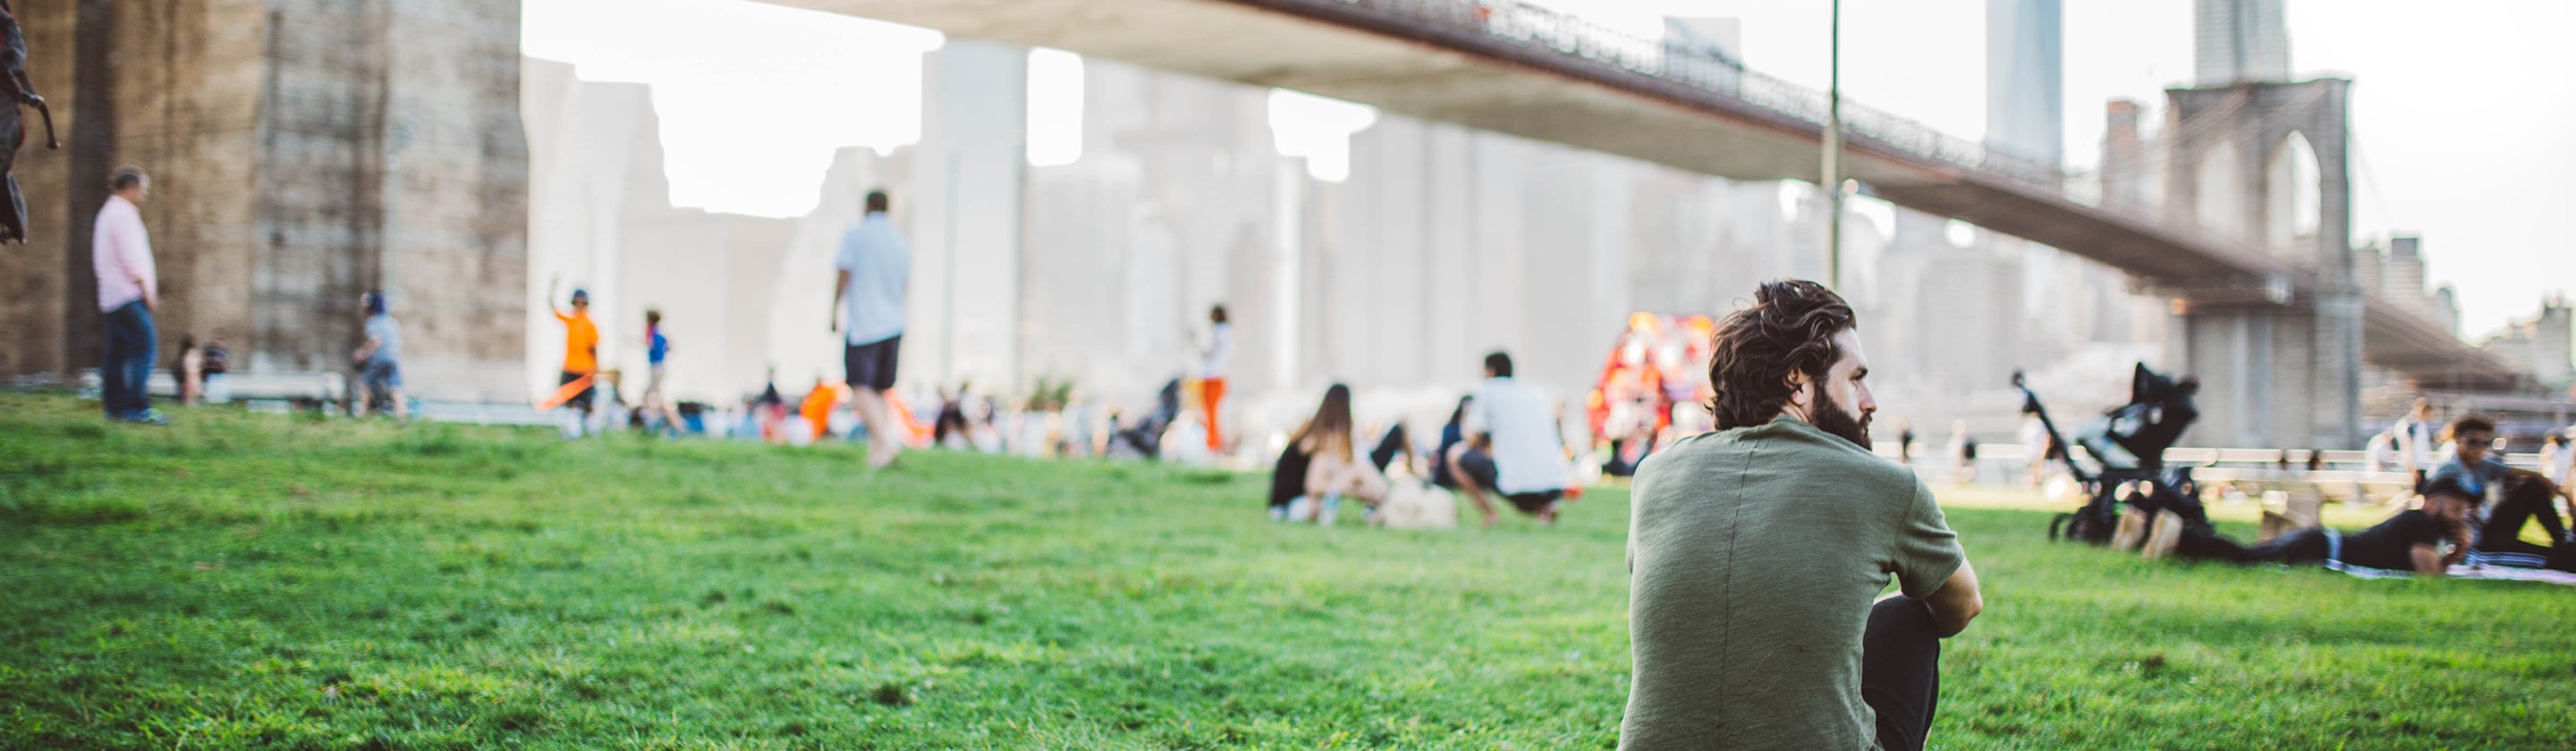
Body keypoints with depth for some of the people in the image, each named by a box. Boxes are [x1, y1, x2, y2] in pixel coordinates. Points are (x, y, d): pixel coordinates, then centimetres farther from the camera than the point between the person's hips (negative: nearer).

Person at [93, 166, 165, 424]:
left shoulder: (109, 213, 22)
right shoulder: (123, 215, -10)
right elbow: (131, 259, -16)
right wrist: (147, 291, -11)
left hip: (113, 296, 11)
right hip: (129, 295, -11)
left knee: (118, 352, 9)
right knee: (145, 344, -15)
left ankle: (115, 407, 9)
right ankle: (138, 408, -20)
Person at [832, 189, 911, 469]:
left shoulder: (854, 235, -3)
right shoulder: (901, 241, 12)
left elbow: (844, 276, -7)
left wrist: (834, 313, 1)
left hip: (863, 323, -5)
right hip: (894, 324, 5)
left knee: (861, 388, -10)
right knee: (879, 391, 13)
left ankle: (885, 439, -28)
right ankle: (877, 446, 7)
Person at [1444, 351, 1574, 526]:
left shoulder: (1487, 390, 6)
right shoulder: (1535, 392, 22)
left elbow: (1474, 442, 4)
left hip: (1516, 485, -5)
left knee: (1456, 454, 13)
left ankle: (1489, 514, 2)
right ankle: (1545, 508, 8)